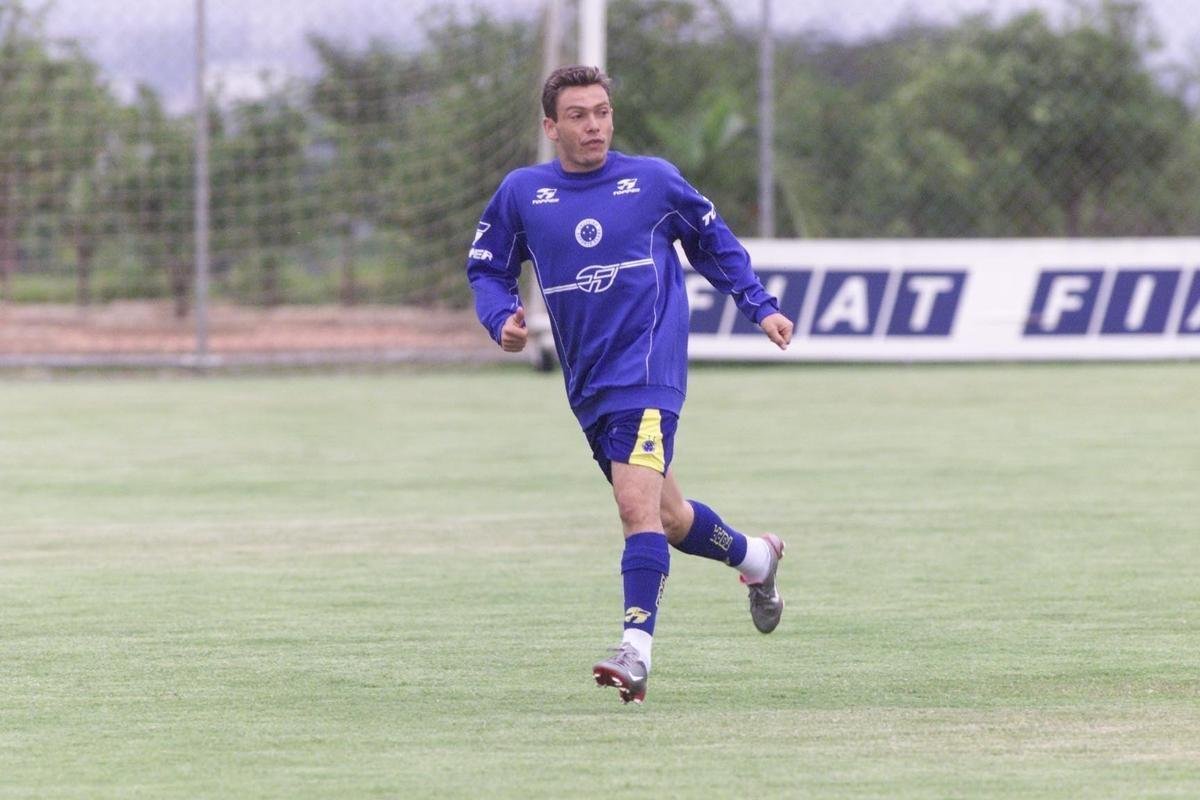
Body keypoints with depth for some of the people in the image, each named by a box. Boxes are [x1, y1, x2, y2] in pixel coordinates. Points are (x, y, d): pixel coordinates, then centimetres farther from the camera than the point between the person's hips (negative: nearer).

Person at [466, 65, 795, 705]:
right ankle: (754, 557, 44)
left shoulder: (653, 180, 3)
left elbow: (713, 242, 18)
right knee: (667, 517, 15)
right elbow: (487, 268, 13)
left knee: (638, 504, -22)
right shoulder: (521, 192, 5)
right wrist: (502, 320, -7)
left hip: (648, 368, -4)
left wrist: (759, 306, 12)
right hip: (587, 383, 4)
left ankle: (635, 652, -28)